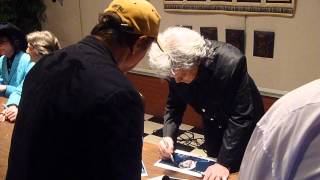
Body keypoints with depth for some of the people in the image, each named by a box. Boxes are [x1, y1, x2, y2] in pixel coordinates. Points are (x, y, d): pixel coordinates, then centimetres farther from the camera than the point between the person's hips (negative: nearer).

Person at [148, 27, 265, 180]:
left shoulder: (231, 63, -37)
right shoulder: (176, 67, -23)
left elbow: (241, 117, -32)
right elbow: (174, 105, -8)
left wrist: (225, 162, -33)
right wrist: (168, 136, -25)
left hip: (245, 128, -4)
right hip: (214, 129, 4)